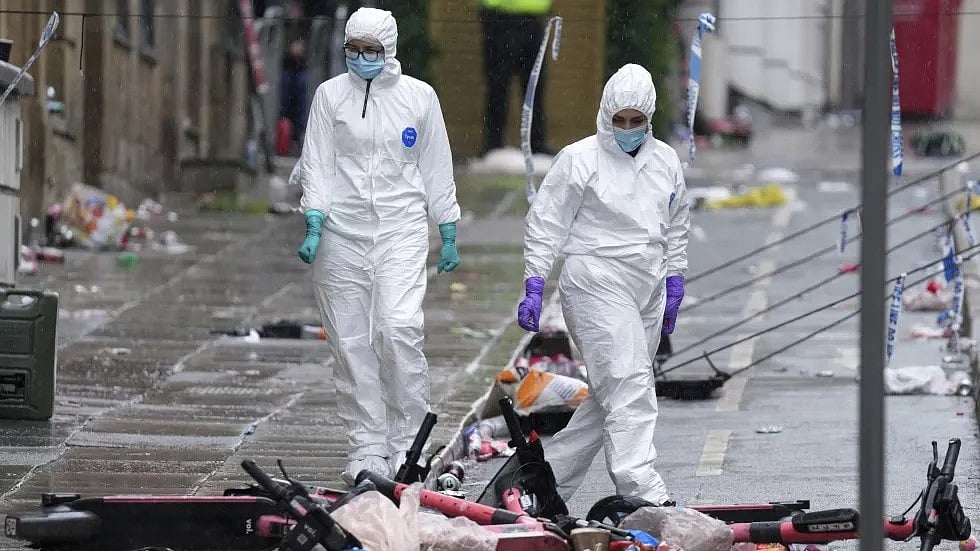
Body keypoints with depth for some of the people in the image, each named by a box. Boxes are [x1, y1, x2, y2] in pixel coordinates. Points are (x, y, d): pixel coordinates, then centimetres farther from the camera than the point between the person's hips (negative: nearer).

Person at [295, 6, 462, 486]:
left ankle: (407, 442, -6)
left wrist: (448, 237, 12)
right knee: (350, 341, 0)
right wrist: (313, 227, -10)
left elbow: (436, 170, 12)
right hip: (342, 231, 1)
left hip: (402, 230, -1)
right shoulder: (330, 95, 5)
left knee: (400, 328, -17)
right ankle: (367, 448, 7)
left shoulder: (419, 97, 6)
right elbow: (317, 165, 2)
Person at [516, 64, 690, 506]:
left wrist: (674, 283, 19)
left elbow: (676, 230, 25)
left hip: (647, 289, 7)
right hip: (596, 283, -6)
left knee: (610, 392, 7)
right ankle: (641, 488, -25)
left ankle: (551, 474, 18)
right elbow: (545, 225, -3)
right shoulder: (579, 160, -4)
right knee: (627, 382, -18)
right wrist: (534, 286, -9)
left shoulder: (666, 162, 13)